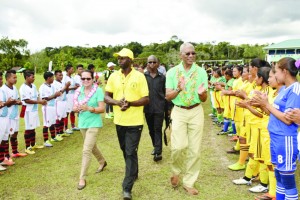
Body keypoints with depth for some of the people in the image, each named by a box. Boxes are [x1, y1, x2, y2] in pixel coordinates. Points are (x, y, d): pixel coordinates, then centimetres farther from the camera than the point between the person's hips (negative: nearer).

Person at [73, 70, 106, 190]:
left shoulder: (98, 90, -13)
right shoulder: (79, 91, 2)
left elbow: (102, 109, -16)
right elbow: (74, 108, 4)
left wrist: (89, 108, -30)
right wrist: (77, 108, -19)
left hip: (94, 124, -6)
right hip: (82, 123, 6)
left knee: (86, 150, -10)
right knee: (92, 147, 24)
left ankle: (82, 178, 0)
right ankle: (102, 162, 50)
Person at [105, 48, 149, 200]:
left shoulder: (139, 76, -8)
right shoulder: (113, 76, 3)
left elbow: (146, 99, -9)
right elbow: (106, 97, 3)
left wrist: (130, 103, -25)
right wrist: (117, 102, -17)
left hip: (135, 121, -4)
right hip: (119, 121, 5)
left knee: (131, 152, -4)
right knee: (125, 151, 18)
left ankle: (127, 188, 2)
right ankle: (134, 173, 42)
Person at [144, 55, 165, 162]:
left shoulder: (162, 77, 0)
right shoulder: (143, 76, 0)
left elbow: (165, 93, 4)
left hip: (159, 107, -2)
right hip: (148, 108, 2)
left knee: (158, 129, -2)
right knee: (151, 129, 14)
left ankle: (158, 152, -1)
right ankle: (156, 146, 33)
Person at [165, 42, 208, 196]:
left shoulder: (201, 72, 0)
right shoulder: (172, 72, -1)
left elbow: (204, 99, 2)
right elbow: (168, 96, -5)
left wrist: (202, 93, -22)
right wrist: (179, 89, -24)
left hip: (196, 112, 1)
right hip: (179, 112, -1)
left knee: (194, 149, 4)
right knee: (178, 146, -13)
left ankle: (189, 182, 19)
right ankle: (176, 171, 19)